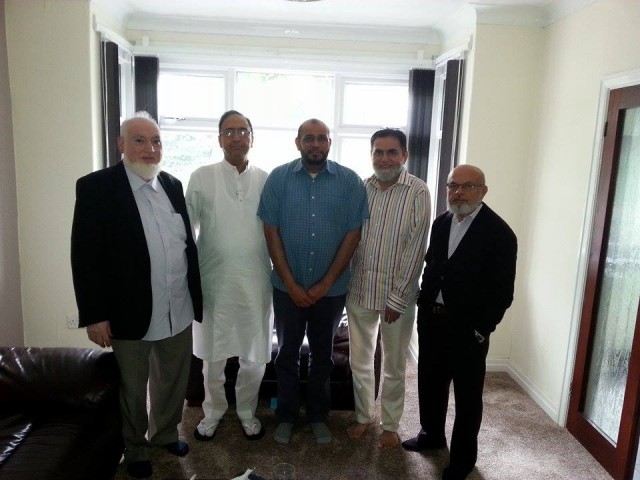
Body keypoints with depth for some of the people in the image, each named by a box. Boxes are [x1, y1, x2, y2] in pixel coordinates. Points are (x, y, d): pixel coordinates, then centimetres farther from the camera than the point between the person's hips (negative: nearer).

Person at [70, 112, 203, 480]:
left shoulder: (172, 185, 5)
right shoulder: (95, 187, -11)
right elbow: (85, 255, -13)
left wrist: (196, 294, 9)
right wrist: (94, 315, -15)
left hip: (178, 310, 5)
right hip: (129, 313, -4)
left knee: (173, 381, 21)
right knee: (132, 388, 16)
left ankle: (166, 433, 45)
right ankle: (135, 448, 40)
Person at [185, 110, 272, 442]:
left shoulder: (266, 180, 2)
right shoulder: (201, 178, -2)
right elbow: (185, 228, 1)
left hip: (256, 283, 1)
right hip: (214, 281, -1)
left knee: (254, 356, 12)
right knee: (213, 356, 14)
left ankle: (246, 411, 37)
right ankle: (213, 411, 39)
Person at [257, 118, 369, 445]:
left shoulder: (350, 181, -5)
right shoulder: (278, 178, -5)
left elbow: (353, 234, -6)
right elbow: (271, 232, -6)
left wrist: (326, 283, -9)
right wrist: (291, 284, -10)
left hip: (331, 288, 0)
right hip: (288, 287, 0)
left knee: (322, 355, 16)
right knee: (287, 353, 14)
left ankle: (318, 416, 35)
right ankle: (286, 415, 33)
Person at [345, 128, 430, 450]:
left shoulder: (418, 192, -9)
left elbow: (415, 249, -11)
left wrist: (397, 298, -13)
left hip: (397, 294, -3)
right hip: (359, 290, 4)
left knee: (394, 366, 13)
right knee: (359, 360, 17)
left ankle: (390, 425, 33)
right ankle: (363, 415, 38)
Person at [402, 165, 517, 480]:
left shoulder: (499, 233, -13)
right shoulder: (441, 223, 6)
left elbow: (502, 292, -13)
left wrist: (480, 330, -14)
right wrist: (423, 307, 8)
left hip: (467, 328, -6)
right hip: (431, 320, 6)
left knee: (468, 396, 10)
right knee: (430, 383, 20)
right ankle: (432, 435, 42)